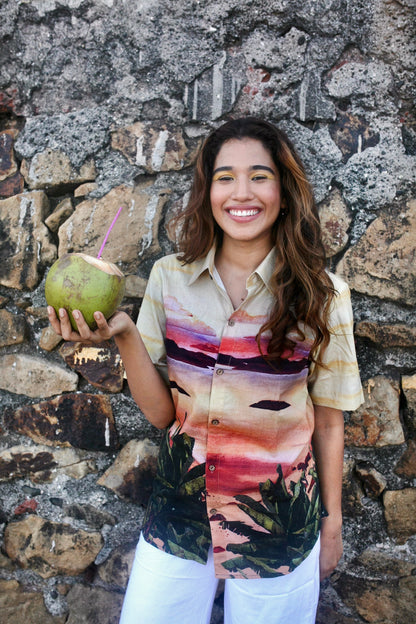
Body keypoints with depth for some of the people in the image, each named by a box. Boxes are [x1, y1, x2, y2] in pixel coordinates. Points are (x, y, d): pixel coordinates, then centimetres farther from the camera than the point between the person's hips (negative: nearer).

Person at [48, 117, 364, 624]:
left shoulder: (321, 295, -11)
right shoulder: (169, 279, -7)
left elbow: (327, 420, -3)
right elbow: (160, 411, -5)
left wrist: (331, 521, 5)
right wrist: (124, 334, -20)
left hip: (280, 523, -1)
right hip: (179, 511, 2)